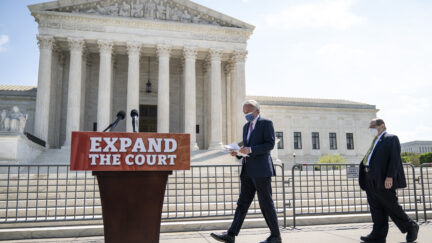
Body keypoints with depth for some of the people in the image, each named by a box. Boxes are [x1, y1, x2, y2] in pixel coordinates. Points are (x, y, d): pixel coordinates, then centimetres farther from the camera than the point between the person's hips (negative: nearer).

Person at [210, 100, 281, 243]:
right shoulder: (246, 126, 20)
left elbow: (270, 144, -12)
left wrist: (250, 150, -20)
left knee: (266, 204, 0)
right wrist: (237, 153, 4)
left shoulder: (266, 123, -3)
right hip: (247, 171, 7)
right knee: (242, 203, 3)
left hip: (261, 170, -7)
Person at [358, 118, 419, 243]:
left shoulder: (391, 139, -3)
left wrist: (390, 177, -22)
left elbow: (395, 159, -13)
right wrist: (366, 179, 12)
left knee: (392, 207, 1)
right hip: (371, 181, 8)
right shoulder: (375, 142, 21)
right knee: (376, 209, 7)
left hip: (383, 181, -8)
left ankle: (411, 227, 21)